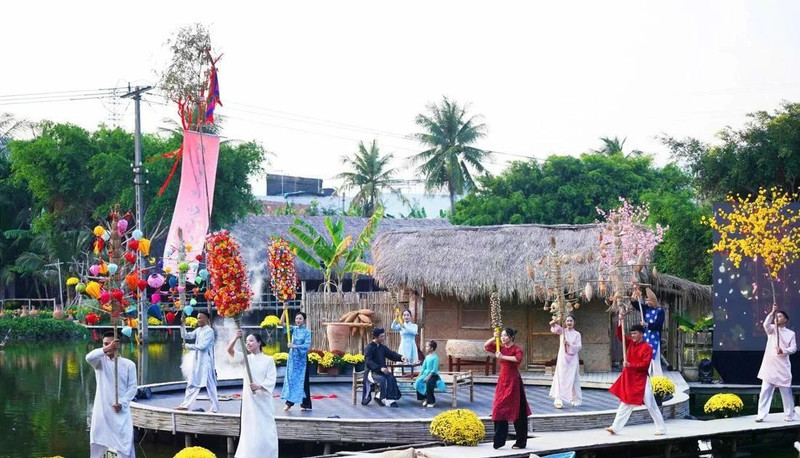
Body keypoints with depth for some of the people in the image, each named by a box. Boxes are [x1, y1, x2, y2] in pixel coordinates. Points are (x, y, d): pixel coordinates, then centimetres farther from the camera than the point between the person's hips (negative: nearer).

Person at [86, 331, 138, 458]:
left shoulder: (129, 364, 3)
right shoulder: (100, 361, 2)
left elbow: (132, 387, 2)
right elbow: (89, 357, -22)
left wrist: (122, 403, -13)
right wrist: (105, 350, -38)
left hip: (121, 411, -1)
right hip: (102, 409, 1)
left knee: (125, 443, -6)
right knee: (97, 442, 6)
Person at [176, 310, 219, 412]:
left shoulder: (209, 331, -12)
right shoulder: (198, 330, 13)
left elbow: (202, 346, -19)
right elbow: (186, 336, 9)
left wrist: (187, 346, -12)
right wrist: (183, 324, -2)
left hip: (206, 362, -8)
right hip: (197, 361, 8)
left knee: (210, 385, -4)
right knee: (192, 383, 10)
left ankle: (215, 408, 1)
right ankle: (185, 404, 15)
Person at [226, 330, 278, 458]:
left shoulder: (268, 360, 0)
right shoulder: (246, 359, 8)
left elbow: (271, 380, -7)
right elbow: (230, 350, -5)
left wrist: (259, 386, -24)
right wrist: (236, 338, -22)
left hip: (263, 398, -2)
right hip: (248, 398, 2)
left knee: (265, 430, -1)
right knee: (249, 430, 0)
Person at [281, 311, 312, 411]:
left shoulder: (307, 332, -5)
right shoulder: (294, 329, 5)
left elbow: (307, 345, -15)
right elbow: (282, 323, -4)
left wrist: (295, 346, -27)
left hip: (302, 358, -3)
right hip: (292, 357, 3)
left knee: (302, 380, 1)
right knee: (290, 378, 2)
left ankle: (305, 404, 7)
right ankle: (289, 402, 8)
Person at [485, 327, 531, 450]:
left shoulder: (516, 348, -7)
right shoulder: (500, 348, 10)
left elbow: (518, 358, -27)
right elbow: (486, 346, 11)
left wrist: (502, 357, -24)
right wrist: (494, 338, -4)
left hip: (513, 381, -6)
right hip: (502, 380, 6)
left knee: (518, 412, -1)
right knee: (500, 410, 4)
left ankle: (521, 442, 5)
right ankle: (499, 440, 11)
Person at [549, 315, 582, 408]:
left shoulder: (577, 334, 4)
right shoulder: (562, 331, 4)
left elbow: (578, 347, -4)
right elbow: (553, 327, -12)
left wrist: (569, 344, -19)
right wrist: (554, 323, -34)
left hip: (573, 359, 1)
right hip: (562, 358, -1)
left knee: (573, 379, 7)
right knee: (561, 379, -9)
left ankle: (575, 400, 19)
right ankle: (558, 401, -13)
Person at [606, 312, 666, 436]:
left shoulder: (647, 348, -13)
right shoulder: (630, 343, 7)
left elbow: (645, 364, -20)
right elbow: (620, 335, 6)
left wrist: (630, 365, -24)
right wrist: (620, 321, -6)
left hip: (641, 381, -7)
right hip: (629, 379, 7)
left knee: (651, 405, -2)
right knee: (625, 404, 10)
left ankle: (661, 429, 6)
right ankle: (615, 428, 11)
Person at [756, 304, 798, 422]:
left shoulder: (791, 333, 10)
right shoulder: (772, 330, 11)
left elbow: (793, 348, -1)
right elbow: (766, 324, -12)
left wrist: (784, 351, -20)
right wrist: (772, 312, -21)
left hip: (783, 367, 0)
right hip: (770, 366, 0)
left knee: (786, 392, 2)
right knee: (765, 391, -4)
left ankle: (790, 415, 10)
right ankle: (761, 415, -4)